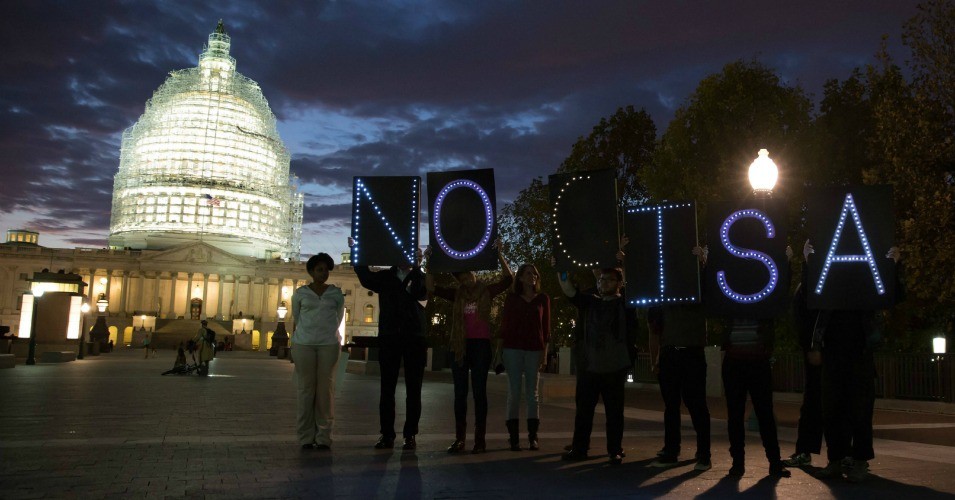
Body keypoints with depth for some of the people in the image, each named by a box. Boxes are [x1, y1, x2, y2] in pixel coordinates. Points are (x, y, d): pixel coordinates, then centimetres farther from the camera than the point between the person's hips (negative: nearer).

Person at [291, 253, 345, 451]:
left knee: (325, 389, -1)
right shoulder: (300, 293, 7)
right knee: (306, 388, -1)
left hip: (329, 344, 0)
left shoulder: (336, 293, 8)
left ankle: (323, 437, 3)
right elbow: (296, 316, 18)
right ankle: (306, 437, 4)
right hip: (304, 344, 0)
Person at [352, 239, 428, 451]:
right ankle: (387, 435, 11)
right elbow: (366, 277, -11)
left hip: (414, 339, -1)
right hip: (389, 338, 1)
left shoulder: (421, 278, 5)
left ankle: (410, 435, 11)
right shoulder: (386, 277, 8)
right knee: (387, 388, 4)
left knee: (413, 390, 3)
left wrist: (416, 267, -23)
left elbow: (420, 293, -17)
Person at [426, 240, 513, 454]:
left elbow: (508, 279, -9)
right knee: (460, 393, 5)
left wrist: (499, 255, -16)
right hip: (460, 346, 3)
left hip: (481, 345, -3)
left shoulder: (487, 291, 3)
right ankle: (459, 438, 11)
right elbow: (432, 288, 0)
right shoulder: (457, 295, 9)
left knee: (479, 391, 0)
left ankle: (480, 438, 4)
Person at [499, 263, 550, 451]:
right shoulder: (511, 298, 8)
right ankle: (514, 438, 1)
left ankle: (533, 437, 8)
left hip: (534, 349, 1)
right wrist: (502, 349, 1)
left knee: (533, 393, 3)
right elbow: (504, 324, 7)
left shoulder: (543, 299, 9)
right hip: (513, 349, -1)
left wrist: (544, 352, 2)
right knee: (514, 393, -2)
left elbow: (546, 327, 7)